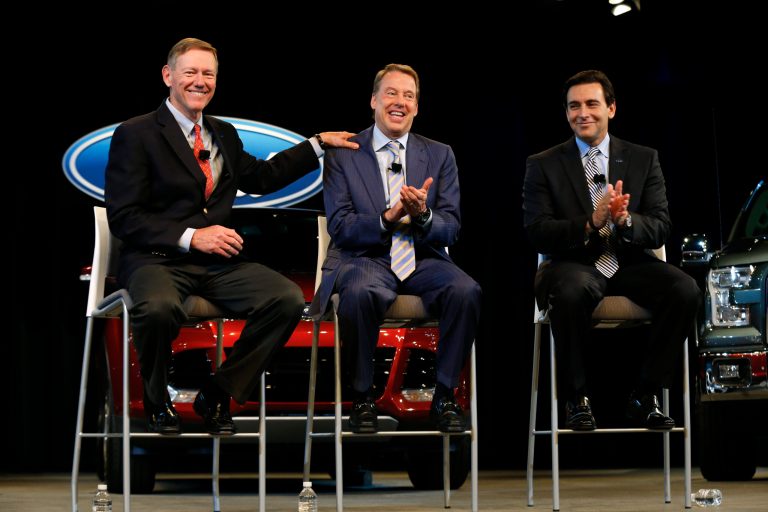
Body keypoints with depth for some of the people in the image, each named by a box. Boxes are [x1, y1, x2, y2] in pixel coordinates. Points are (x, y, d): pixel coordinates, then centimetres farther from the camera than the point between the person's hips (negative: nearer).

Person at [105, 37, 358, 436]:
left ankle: (217, 395, -2)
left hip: (217, 262, 6)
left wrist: (318, 144, 28)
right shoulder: (135, 135, -1)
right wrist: (191, 236, -17)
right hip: (156, 259, -6)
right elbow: (123, 219, -8)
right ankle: (157, 402, -7)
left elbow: (262, 177, 34)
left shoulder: (224, 134, 19)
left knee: (289, 299, -19)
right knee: (158, 307, -39)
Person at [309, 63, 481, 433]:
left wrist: (423, 215, -18)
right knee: (360, 293, -37)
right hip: (365, 259, -2)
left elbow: (450, 229, 5)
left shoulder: (440, 156, 12)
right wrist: (386, 219, -21)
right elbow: (339, 227, -3)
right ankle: (362, 397, -17)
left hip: (423, 260, 2)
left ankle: (444, 396, -11)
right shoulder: (342, 155, 5)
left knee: (466, 291, -29)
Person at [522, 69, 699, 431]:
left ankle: (644, 397, -10)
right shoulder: (543, 165, 5)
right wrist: (590, 224, -23)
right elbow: (536, 232, -6)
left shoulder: (644, 159, 10)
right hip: (574, 264, -2)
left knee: (686, 290, -26)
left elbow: (660, 229, 3)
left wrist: (626, 221, -20)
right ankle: (576, 398, -17)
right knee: (572, 290, -38)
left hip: (629, 263, 3)